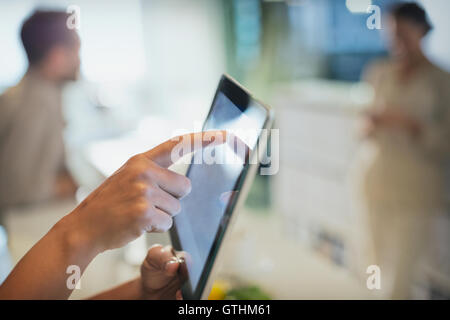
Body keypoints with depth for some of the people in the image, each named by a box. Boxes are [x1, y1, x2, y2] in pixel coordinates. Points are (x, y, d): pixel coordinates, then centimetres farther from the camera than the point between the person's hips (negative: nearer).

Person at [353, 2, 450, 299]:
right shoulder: (378, 72, 8)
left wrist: (410, 124, -20)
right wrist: (370, 124, -3)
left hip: (414, 189, -4)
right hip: (375, 182, 4)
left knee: (398, 281, -6)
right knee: (383, 272, 12)